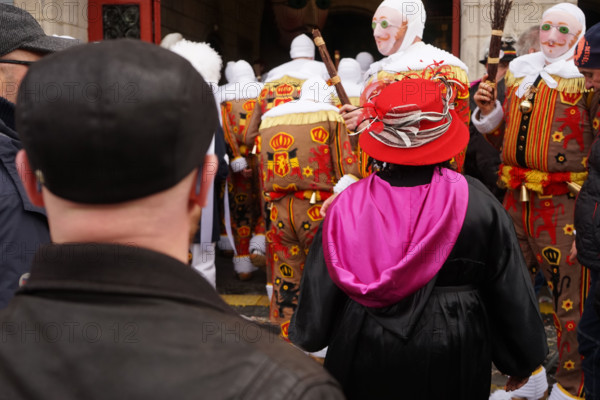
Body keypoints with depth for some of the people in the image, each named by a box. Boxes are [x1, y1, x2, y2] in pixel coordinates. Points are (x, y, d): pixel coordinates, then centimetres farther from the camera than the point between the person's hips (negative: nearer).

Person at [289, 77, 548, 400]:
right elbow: (511, 293, -6)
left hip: (364, 359, 1)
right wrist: (522, 359, 9)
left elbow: (319, 292, -3)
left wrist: (306, 339, 16)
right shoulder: (476, 203, -15)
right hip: (450, 361, 0)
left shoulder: (349, 204, -13)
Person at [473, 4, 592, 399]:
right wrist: (488, 110, 3)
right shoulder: (518, 74, 13)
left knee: (570, 301, 0)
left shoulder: (586, 79, -5)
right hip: (516, 199, 6)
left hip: (565, 204, -6)